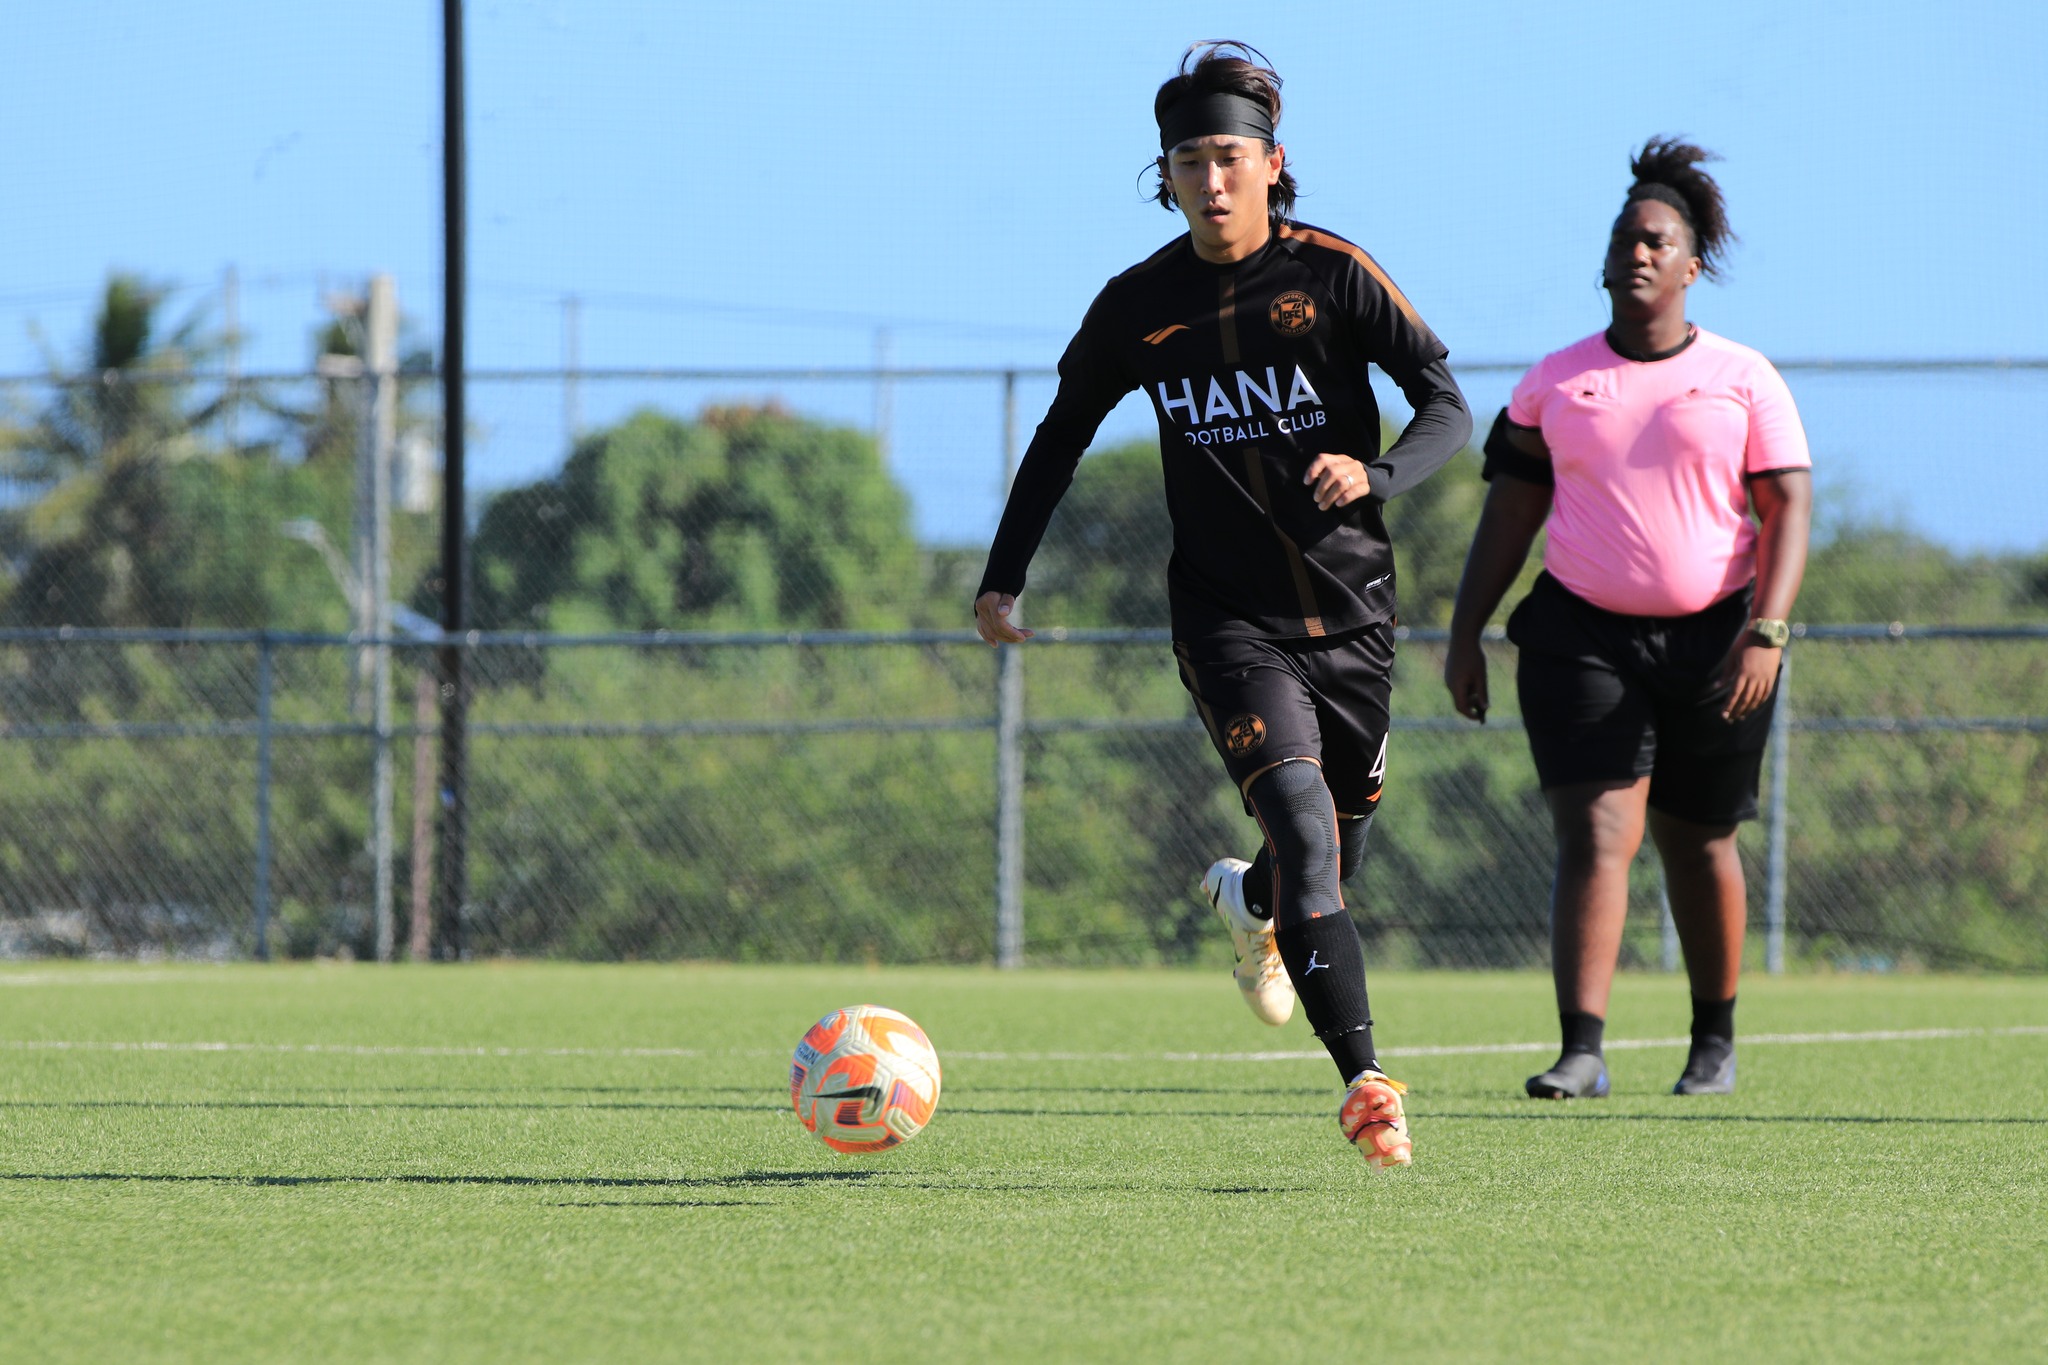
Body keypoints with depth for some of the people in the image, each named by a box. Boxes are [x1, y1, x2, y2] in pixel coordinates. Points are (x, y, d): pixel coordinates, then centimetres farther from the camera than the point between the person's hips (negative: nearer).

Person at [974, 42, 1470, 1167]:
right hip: (1227, 618, -1)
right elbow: (1062, 437, 15)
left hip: (1350, 610, 1)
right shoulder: (1137, 306, 0)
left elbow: (1449, 407, -8)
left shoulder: (1331, 274, -6)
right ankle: (1367, 1085, -26)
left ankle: (1249, 901, 53)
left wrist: (1376, 470, -28)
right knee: (1304, 829, -22)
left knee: (1336, 856, 15)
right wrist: (1003, 576, 12)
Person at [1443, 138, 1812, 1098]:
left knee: (1698, 846, 11)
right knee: (1594, 837, -14)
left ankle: (1715, 1042, 29)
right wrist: (1466, 633, 5)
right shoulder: (1552, 383, 7)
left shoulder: (1743, 379, 1)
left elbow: (1788, 507, -3)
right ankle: (1581, 1053, -21)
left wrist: (1768, 632, -16)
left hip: (1713, 641, 0)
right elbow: (1511, 509, 11)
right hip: (1583, 637, 0)